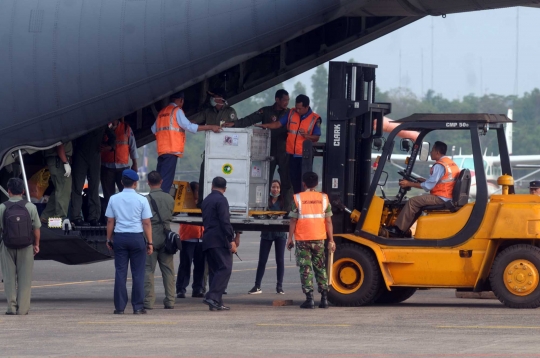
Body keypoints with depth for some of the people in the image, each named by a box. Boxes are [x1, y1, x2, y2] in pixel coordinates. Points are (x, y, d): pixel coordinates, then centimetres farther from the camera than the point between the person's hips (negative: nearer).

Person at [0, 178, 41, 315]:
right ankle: (23, 308, 4)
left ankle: (11, 307, 5)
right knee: (24, 278, 6)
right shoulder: (30, 207, -6)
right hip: (26, 247, 0)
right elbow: (36, 228, -2)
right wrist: (36, 244, 12)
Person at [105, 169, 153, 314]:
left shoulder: (114, 199, 2)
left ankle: (119, 307, 2)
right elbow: (147, 223, -4)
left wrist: (109, 239, 14)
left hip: (120, 237, 2)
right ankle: (138, 307, 1)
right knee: (138, 273, 3)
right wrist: (150, 243, 1)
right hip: (137, 237, -2)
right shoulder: (141, 200, -4)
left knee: (120, 273, 3)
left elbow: (110, 221, 5)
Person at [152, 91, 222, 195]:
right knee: (166, 179, -11)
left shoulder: (162, 112, 18)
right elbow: (189, 126, -11)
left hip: (161, 150, 7)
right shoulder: (177, 111, -3)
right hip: (172, 149, -7)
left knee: (159, 178, 7)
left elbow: (154, 129, 18)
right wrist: (210, 127, -10)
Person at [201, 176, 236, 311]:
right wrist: (231, 240, -16)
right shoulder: (221, 200, -7)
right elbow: (225, 222, -15)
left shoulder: (206, 200, 18)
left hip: (207, 239, 9)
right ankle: (212, 297, -22)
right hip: (219, 240, -9)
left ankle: (216, 302, 6)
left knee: (215, 270, 10)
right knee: (225, 268, -11)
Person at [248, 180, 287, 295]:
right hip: (267, 233, 0)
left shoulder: (284, 202, 3)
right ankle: (257, 286, 5)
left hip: (280, 233, 0)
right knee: (262, 260, 1)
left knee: (280, 260, 4)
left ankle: (279, 286, 12)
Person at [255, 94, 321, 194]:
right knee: (294, 180, 8)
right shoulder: (291, 113, 4)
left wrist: (305, 135, -22)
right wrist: (264, 126, -9)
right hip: (292, 154, 4)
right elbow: (278, 124, 3)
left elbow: (316, 138, -5)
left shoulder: (315, 119, -6)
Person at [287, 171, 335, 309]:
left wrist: (290, 238, 3)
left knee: (305, 268, 1)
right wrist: (331, 240, 6)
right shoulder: (323, 198, 2)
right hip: (319, 238, 2)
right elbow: (328, 221, 1)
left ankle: (309, 299, -6)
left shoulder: (298, 198, -5)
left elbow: (293, 220, -5)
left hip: (302, 239, -2)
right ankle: (324, 298, 7)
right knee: (320, 268, 11)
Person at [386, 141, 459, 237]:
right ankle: (405, 229, 10)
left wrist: (409, 184, -9)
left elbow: (428, 186, -16)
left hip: (440, 199, -10)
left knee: (412, 202, -10)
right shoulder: (451, 163, 15)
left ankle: (398, 230, -8)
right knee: (418, 201, 17)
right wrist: (425, 181, 19)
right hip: (449, 199, 10)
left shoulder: (439, 166, -16)